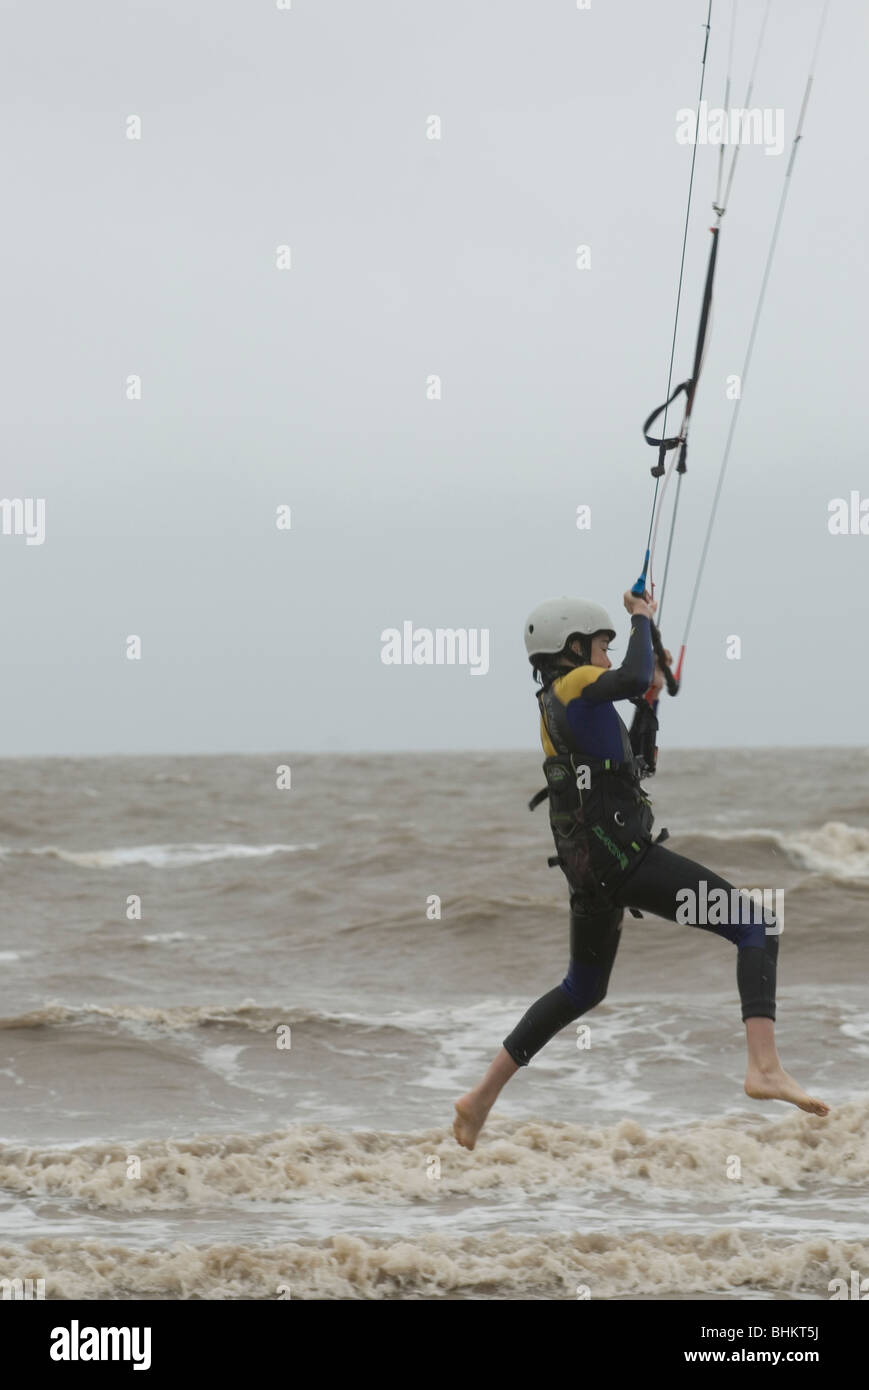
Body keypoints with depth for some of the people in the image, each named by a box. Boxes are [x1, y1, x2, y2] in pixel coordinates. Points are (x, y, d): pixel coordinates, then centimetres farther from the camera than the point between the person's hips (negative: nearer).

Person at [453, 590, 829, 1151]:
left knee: (582, 990, 27)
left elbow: (640, 762, 29)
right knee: (758, 928, -11)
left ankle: (482, 1099, 24)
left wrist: (651, 696, 24)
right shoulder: (573, 686, -6)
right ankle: (766, 1068, -31)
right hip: (624, 854, -10)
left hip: (589, 868, 10)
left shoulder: (560, 708, 22)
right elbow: (632, 677, -27)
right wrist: (643, 619, -11)